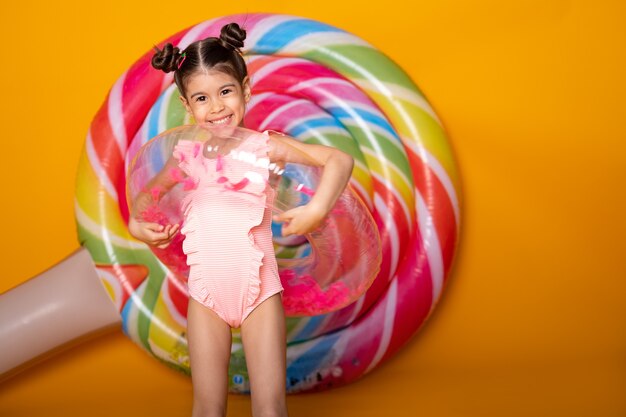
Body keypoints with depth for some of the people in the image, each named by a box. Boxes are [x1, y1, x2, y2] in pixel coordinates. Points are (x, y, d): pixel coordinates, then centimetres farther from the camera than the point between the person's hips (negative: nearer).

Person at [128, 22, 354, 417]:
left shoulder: (265, 145, -3)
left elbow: (341, 160, -10)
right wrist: (138, 226, -3)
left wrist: (317, 210, -22)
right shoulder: (185, 154, 3)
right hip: (207, 292, 2)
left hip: (260, 289, -2)